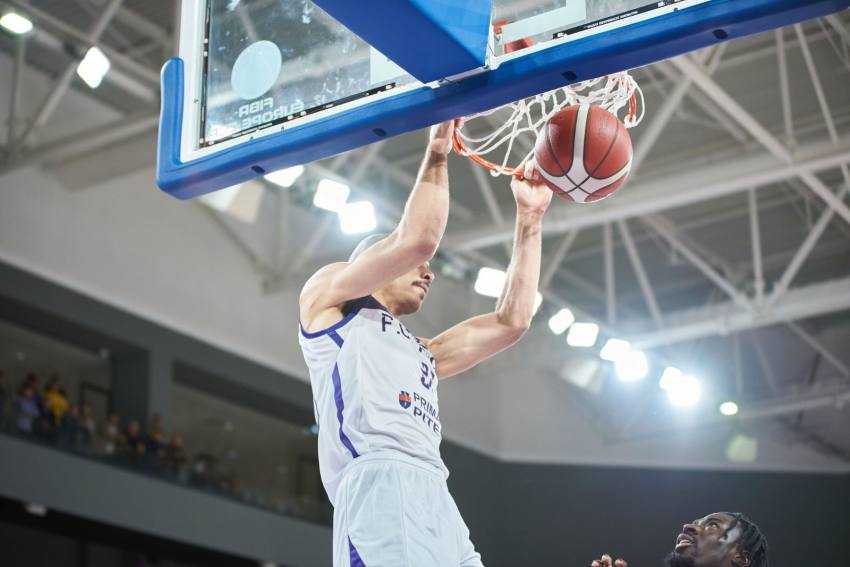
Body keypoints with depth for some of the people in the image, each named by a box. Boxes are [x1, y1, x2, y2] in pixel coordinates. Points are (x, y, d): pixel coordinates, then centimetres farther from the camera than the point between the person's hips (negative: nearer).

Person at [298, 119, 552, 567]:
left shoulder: (422, 354, 37)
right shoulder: (326, 295, 19)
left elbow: (511, 320, 29)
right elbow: (417, 239, 4)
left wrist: (529, 218, 33)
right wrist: (438, 149, 16)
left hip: (436, 500, 8)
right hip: (381, 484, -8)